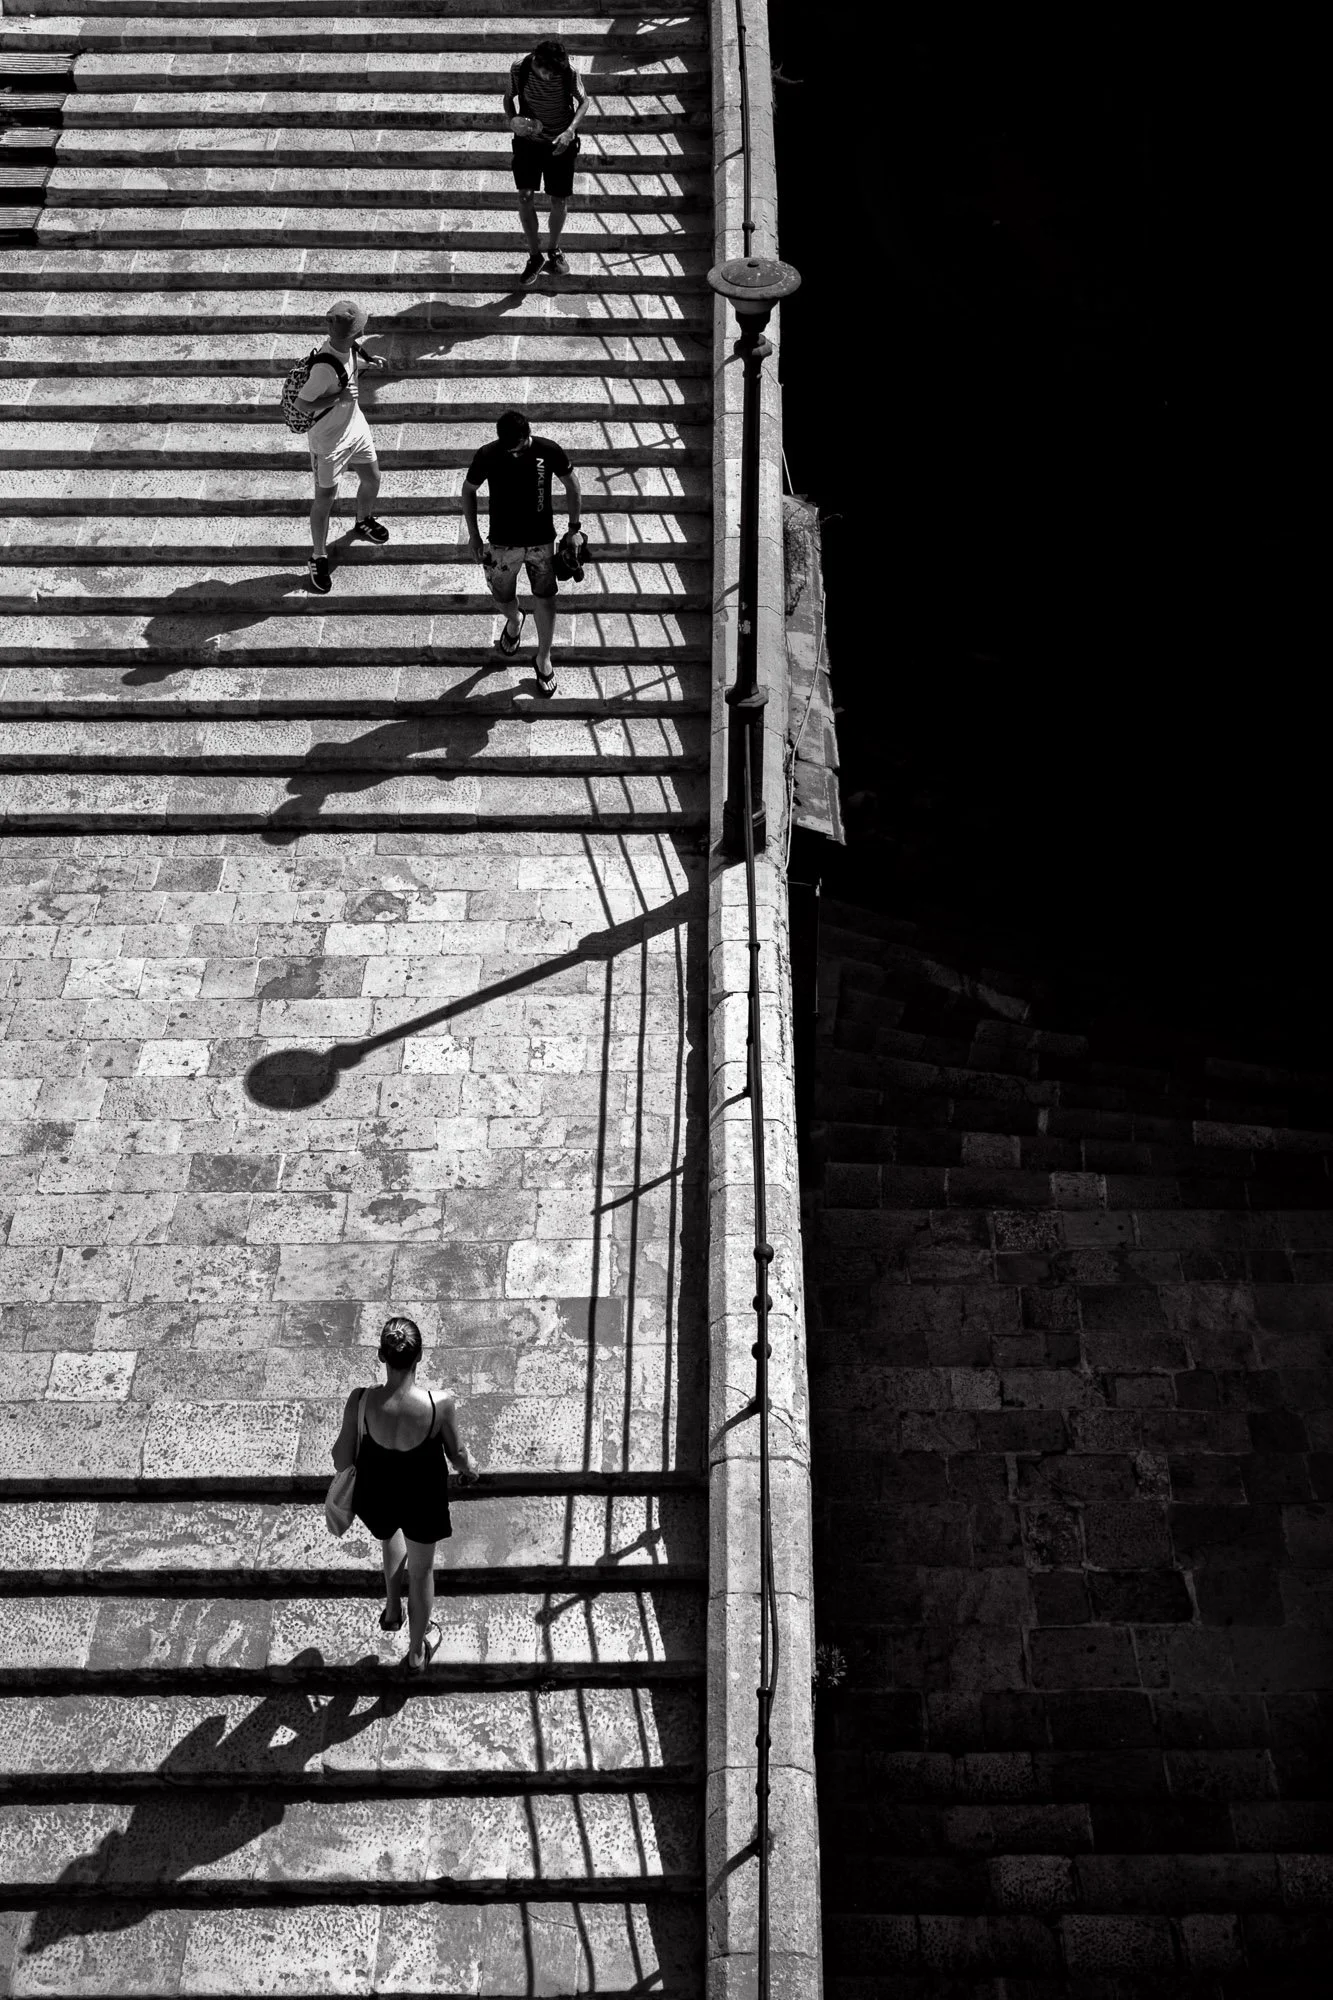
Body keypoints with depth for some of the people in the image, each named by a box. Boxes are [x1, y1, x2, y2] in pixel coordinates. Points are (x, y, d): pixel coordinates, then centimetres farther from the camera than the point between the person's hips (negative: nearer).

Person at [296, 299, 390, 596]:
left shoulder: (348, 348, -10)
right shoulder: (324, 367, -36)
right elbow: (301, 403, -30)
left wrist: (364, 363, 0)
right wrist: (339, 397, -30)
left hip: (355, 427, 8)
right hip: (329, 440, -8)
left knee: (372, 479, 24)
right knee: (325, 499, 6)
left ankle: (363, 523, 55)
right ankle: (319, 558, 23)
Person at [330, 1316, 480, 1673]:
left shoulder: (361, 1402, -30)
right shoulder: (440, 1404, -32)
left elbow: (342, 1461, -14)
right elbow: (457, 1453, -12)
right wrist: (470, 1467, 12)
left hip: (377, 1496, 1)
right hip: (423, 1501, -1)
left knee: (390, 1536, 39)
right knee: (421, 1569, 27)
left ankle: (392, 1611, 52)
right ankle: (417, 1650, 49)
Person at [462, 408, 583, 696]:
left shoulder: (550, 451, -20)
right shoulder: (488, 455, -19)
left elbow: (572, 487, -2)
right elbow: (469, 490, -1)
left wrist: (574, 528, -1)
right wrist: (473, 534, -2)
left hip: (541, 540, -1)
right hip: (502, 542, 1)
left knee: (545, 601, 7)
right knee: (503, 597, 18)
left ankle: (544, 659, 27)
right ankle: (514, 621, 55)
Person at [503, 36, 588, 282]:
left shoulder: (569, 73, -19)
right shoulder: (519, 70, -17)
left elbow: (583, 101, -4)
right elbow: (509, 97, 2)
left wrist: (570, 131, -21)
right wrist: (511, 119, -19)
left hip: (560, 144, 0)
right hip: (528, 140, 0)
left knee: (560, 201, 6)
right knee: (525, 197, -10)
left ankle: (554, 251, 32)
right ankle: (534, 256, 7)